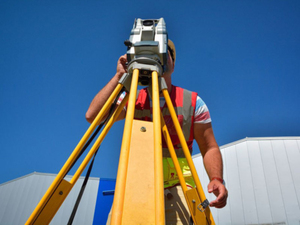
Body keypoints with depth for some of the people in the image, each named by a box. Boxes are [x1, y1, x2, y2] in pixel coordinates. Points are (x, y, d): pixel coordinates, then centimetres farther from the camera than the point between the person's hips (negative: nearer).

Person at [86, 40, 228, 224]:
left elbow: (209, 148, 4)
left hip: (177, 184, 0)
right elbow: (92, 115, -7)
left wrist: (216, 179, -14)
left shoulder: (193, 101, 5)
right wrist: (119, 75, -6)